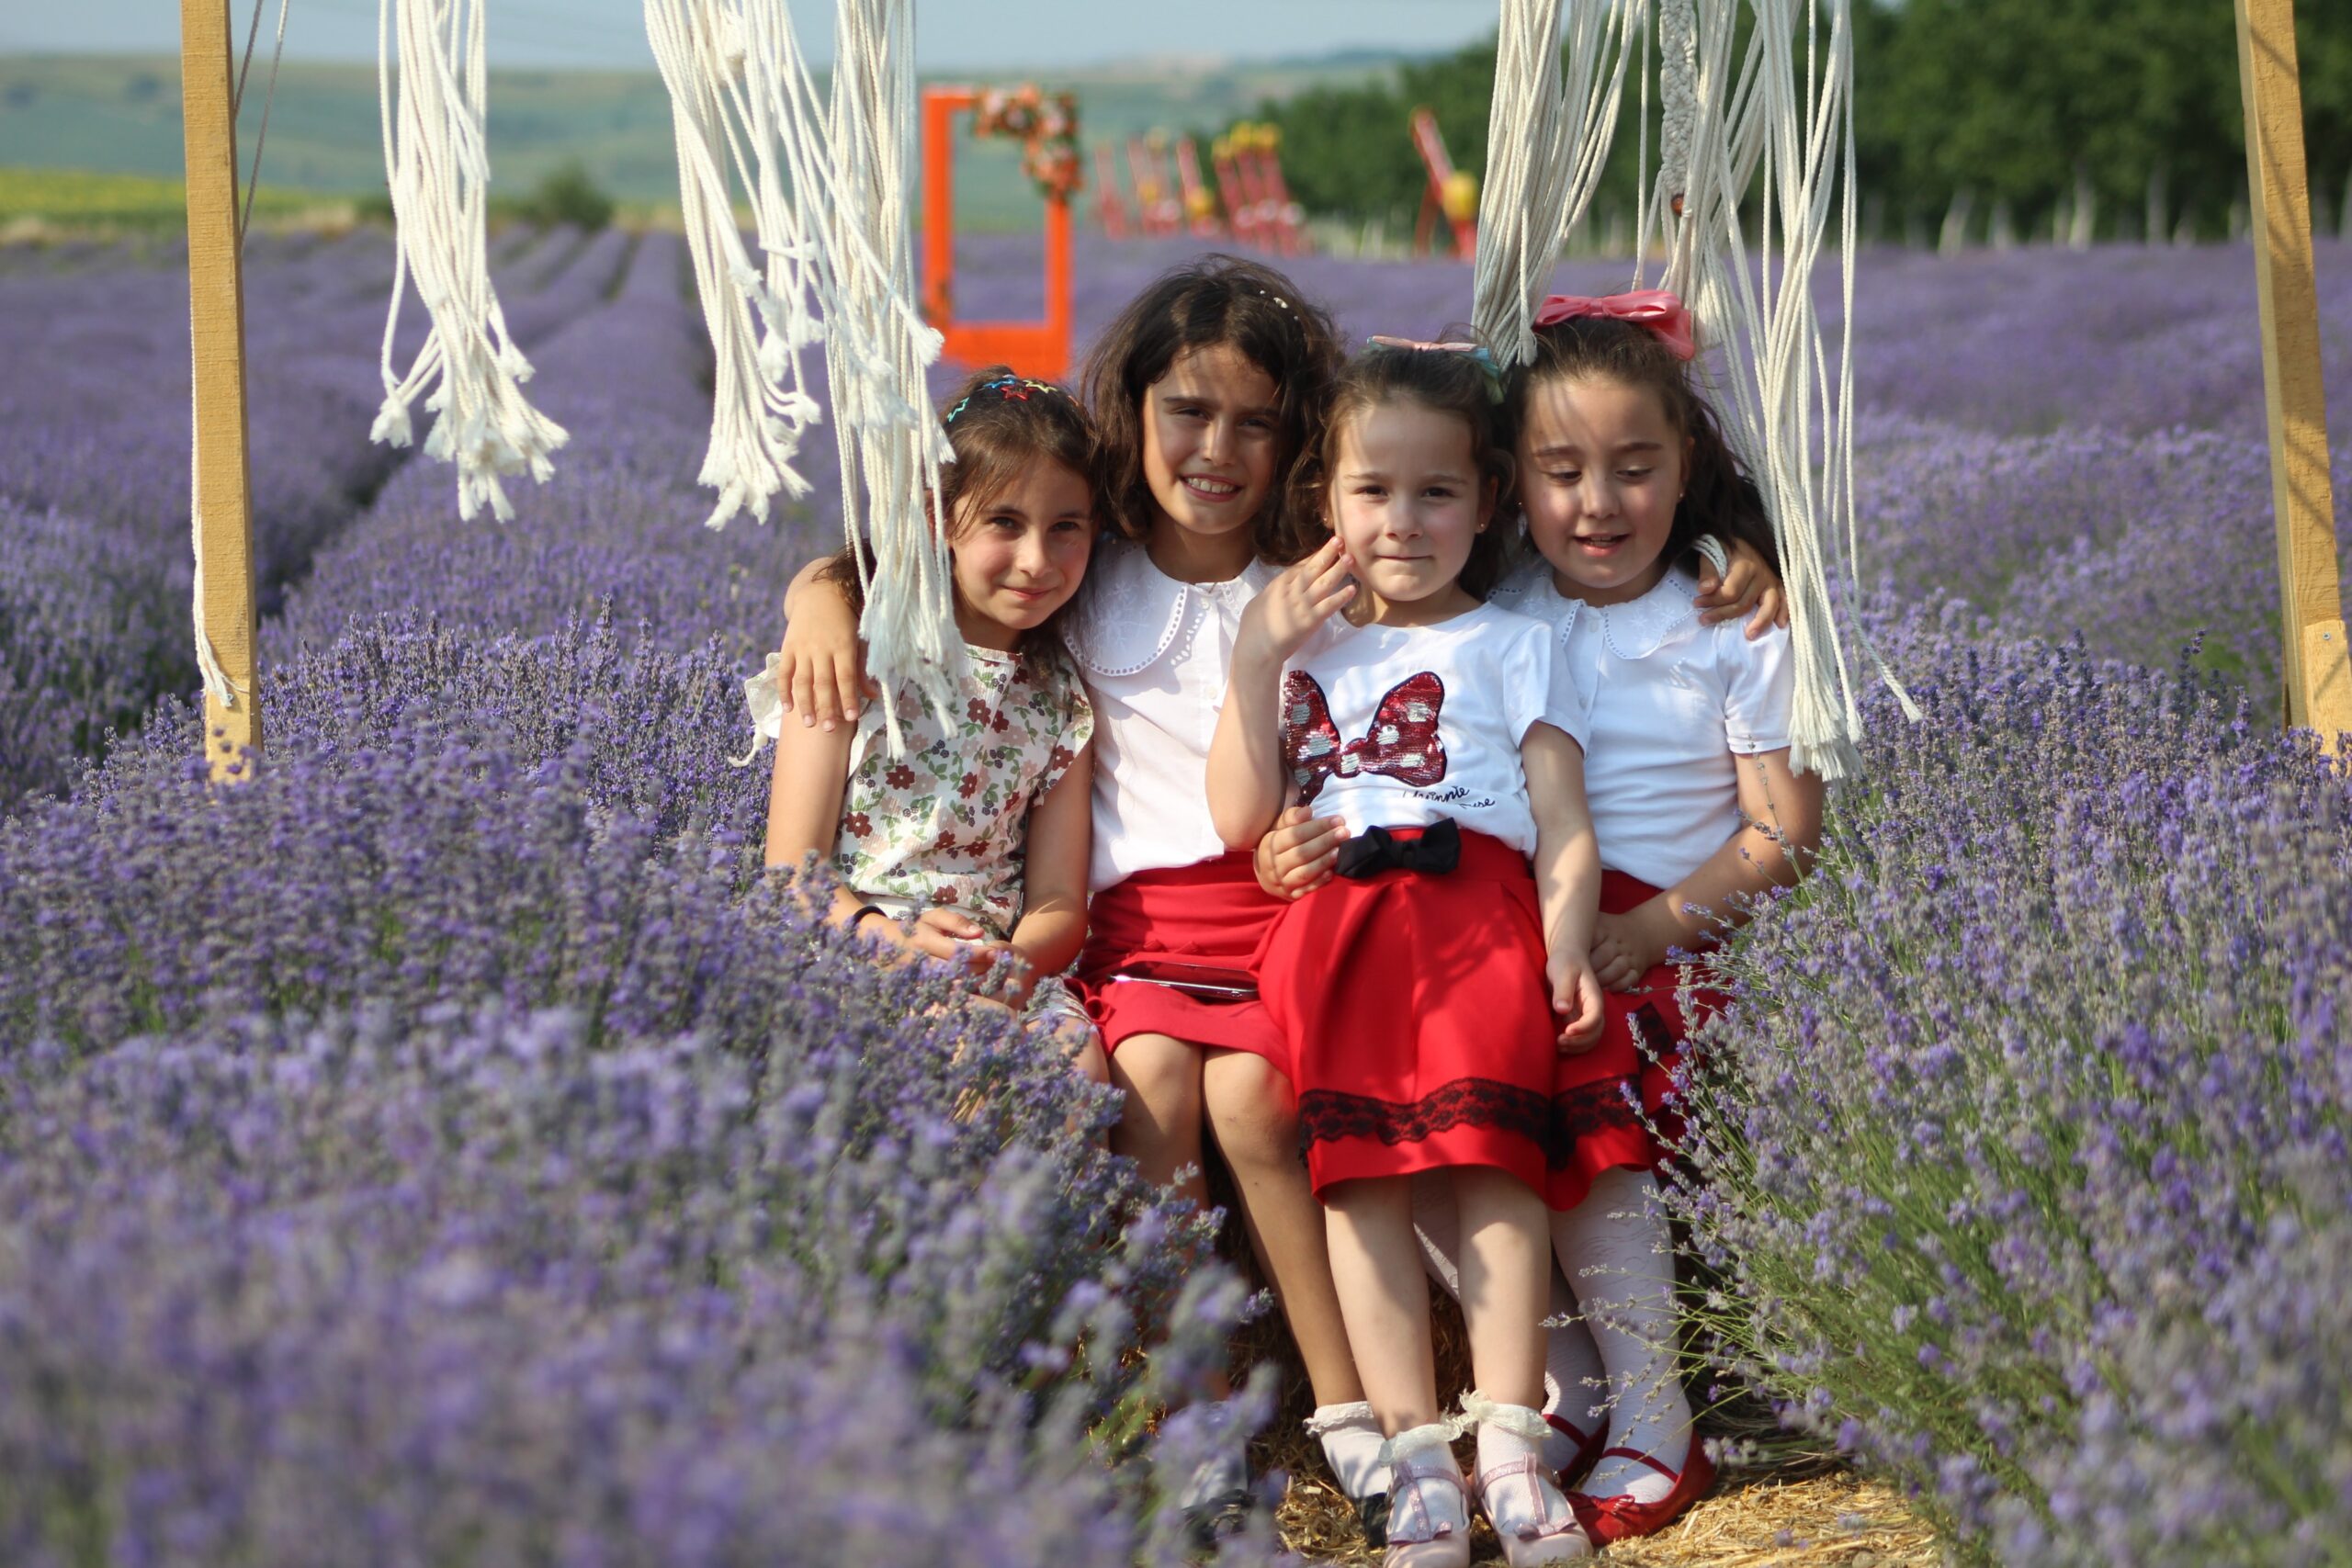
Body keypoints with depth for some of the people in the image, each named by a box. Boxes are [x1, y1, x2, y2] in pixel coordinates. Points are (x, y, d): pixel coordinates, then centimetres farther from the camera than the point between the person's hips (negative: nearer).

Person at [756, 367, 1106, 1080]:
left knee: (1077, 1066, -29)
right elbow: (793, 869, -3)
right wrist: (882, 936, -25)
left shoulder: (1061, 701, 14)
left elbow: (1059, 905, 10)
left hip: (997, 976, 4)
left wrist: (1016, 961, -15)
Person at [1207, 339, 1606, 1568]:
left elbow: (1563, 819, 10)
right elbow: (1242, 820, 14)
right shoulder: (1298, 644, 27)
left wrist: (1566, 948, -9)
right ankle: (1413, 1450, -21)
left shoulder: (1511, 645, 21)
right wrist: (1258, 655, 9)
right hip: (1331, 916, 2)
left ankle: (1509, 1441, -25)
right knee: (1358, 1168, -16)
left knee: (1491, 1150, -20)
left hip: (1477, 905, -2)